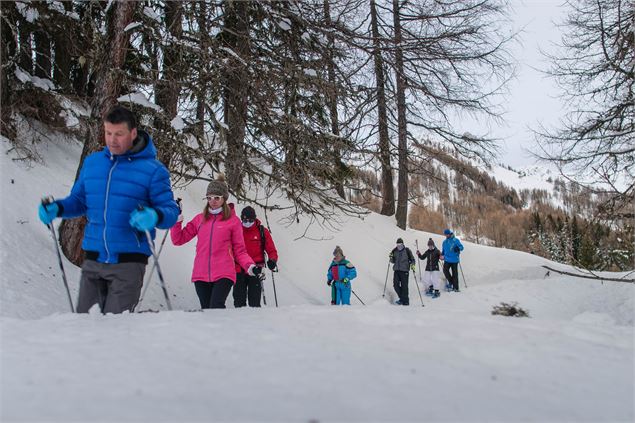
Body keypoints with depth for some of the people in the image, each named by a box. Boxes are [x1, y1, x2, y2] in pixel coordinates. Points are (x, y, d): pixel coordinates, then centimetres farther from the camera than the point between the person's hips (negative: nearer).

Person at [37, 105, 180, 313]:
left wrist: (154, 217, -28)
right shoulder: (92, 162, 10)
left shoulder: (152, 169, -4)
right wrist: (57, 208, -1)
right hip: (93, 259, 5)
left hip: (129, 261, -4)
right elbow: (79, 200, 20)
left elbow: (171, 211, -6)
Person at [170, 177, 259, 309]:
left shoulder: (233, 220, 3)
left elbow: (240, 251, 5)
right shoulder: (199, 219, 13)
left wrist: (250, 266, -12)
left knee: (216, 307, -23)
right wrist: (177, 219, 1)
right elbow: (178, 240, 13)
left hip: (223, 274, -4)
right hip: (201, 275, 4)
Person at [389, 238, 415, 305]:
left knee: (404, 286, -5)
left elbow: (412, 259, 4)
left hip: (404, 270, -4)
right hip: (397, 270, 4)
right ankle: (402, 298, 19)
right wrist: (391, 258, -4)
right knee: (396, 285, 1)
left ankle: (405, 301, 3)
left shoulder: (407, 250, -1)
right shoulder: (394, 251, 9)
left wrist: (412, 265, -14)